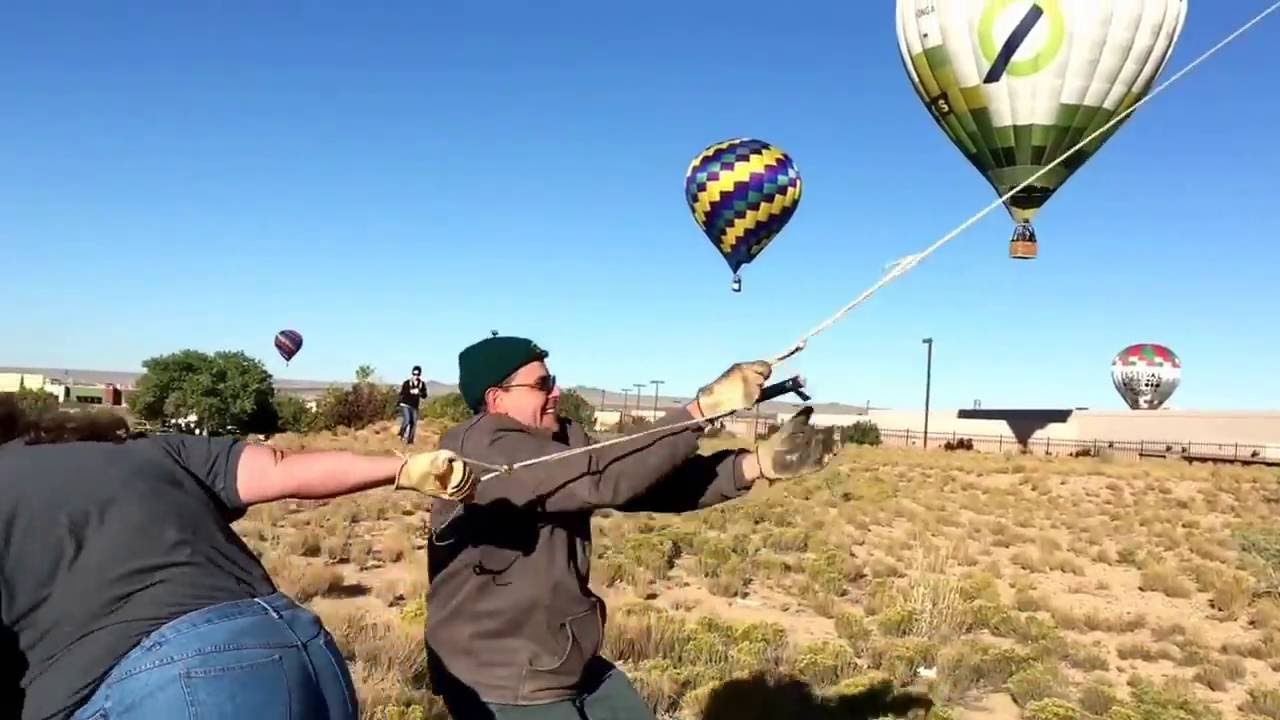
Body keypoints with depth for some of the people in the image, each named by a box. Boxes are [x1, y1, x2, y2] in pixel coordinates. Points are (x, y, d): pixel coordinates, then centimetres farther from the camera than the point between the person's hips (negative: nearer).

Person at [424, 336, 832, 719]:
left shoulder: (562, 439, 4)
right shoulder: (481, 450, -22)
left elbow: (651, 483, -4)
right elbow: (603, 478, -32)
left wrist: (759, 463, -14)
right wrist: (703, 408, -29)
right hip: (504, 683, -8)